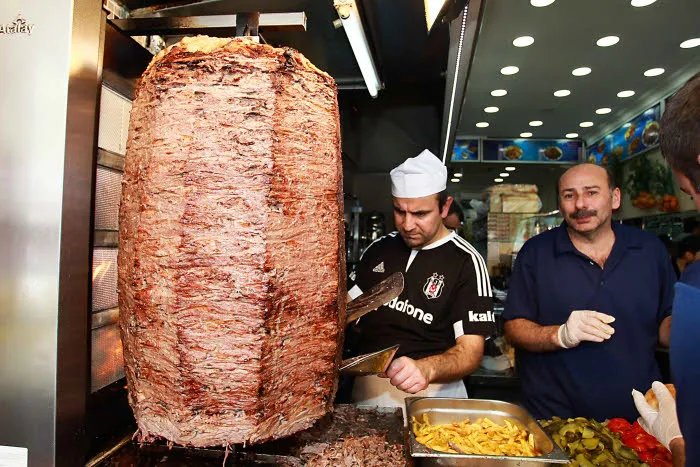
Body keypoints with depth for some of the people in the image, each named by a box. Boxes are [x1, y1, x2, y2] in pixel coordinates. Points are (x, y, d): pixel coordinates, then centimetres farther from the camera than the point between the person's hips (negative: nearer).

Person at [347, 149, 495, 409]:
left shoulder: (466, 262, -5)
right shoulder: (378, 250, 10)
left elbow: (471, 351, -11)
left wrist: (426, 369, -30)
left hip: (431, 395, -3)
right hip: (367, 390, 4)